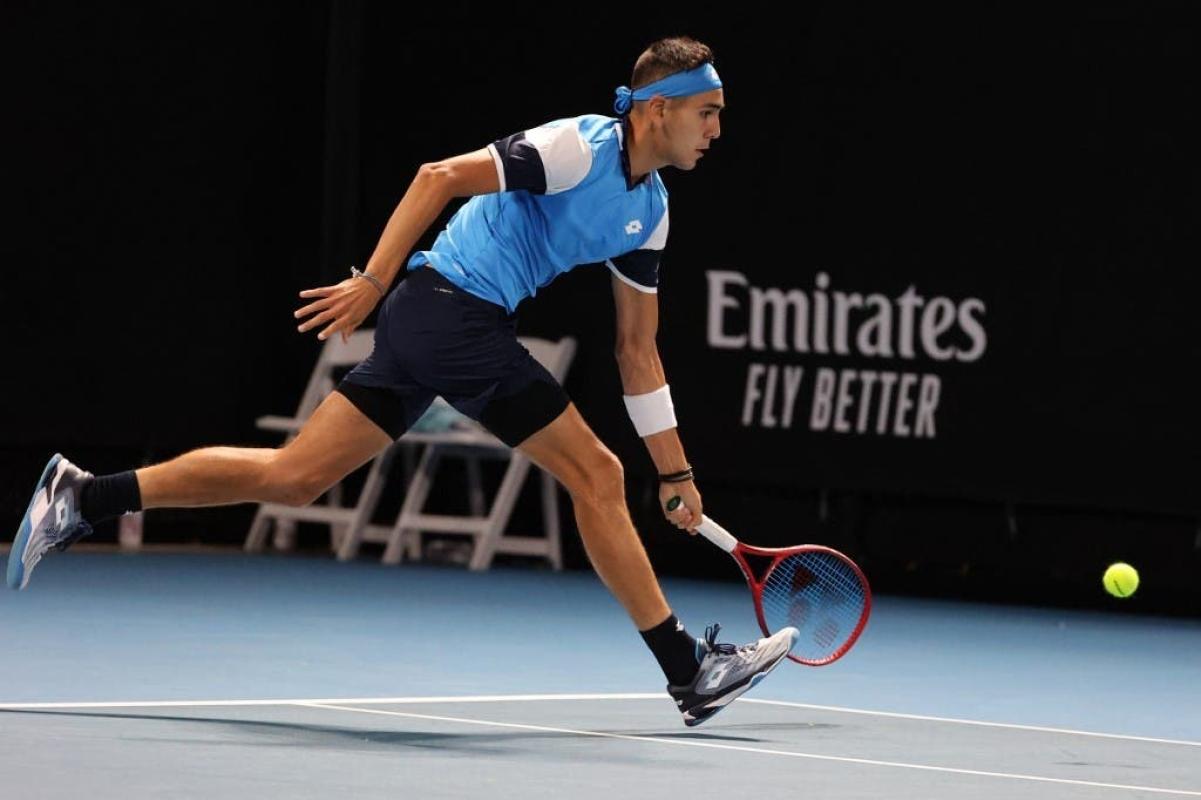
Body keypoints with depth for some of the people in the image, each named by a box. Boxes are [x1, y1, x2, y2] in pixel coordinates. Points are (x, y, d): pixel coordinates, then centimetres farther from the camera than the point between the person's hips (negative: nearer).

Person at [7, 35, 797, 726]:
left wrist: (675, 471, 20)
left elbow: (637, 348, 22)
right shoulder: (580, 146, -11)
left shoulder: (650, 209, 16)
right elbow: (441, 177, -16)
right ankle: (691, 671, -2)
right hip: (455, 305, -9)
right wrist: (372, 282, -22)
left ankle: (82, 498, 8)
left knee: (293, 477, 6)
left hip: (426, 325, 9)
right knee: (595, 474, -6)